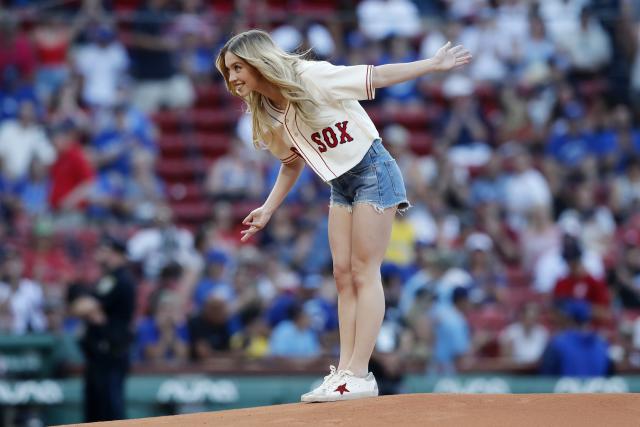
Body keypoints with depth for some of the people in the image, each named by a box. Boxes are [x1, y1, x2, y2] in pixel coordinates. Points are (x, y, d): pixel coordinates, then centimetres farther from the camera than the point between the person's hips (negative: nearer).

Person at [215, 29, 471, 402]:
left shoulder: (313, 78, -20)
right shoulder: (266, 116, 1)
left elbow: (377, 76, -16)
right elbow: (293, 163, 14)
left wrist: (434, 64, -15)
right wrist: (268, 210, 8)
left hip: (372, 171, -7)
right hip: (341, 186, 7)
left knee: (364, 272, -9)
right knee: (343, 273, 2)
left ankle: (359, 374, -10)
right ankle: (345, 370, 2)